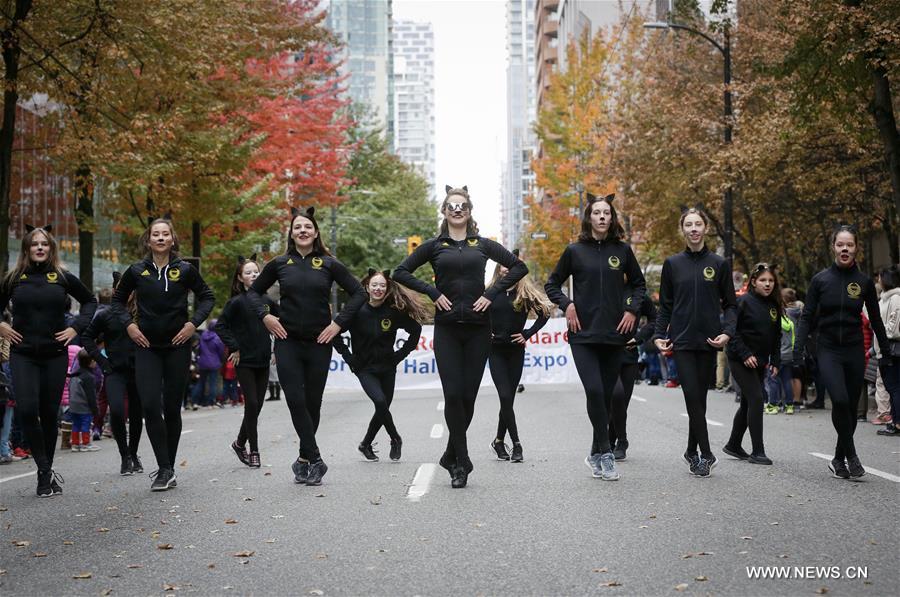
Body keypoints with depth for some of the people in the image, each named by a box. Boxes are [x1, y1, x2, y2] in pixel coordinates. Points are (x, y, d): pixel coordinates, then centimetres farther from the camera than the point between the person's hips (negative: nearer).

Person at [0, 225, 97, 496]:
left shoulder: (63, 277, 2)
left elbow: (90, 300, 15)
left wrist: (76, 327, 4)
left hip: (55, 354, 0)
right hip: (22, 355, 0)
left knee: (49, 414, 5)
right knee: (27, 410, -16)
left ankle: (46, 472, 18)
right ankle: (45, 471, -6)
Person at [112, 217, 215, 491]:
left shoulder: (185, 270, -1)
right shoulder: (136, 271, 1)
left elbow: (207, 297, 9)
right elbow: (118, 299, 15)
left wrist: (193, 323, -4)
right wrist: (128, 324, 1)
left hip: (177, 347, 0)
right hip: (147, 348, 1)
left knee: (172, 408, 4)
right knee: (150, 406, -12)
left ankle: (167, 468, 16)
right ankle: (165, 470, -8)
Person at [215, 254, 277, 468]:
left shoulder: (267, 301, 6)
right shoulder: (236, 302, -7)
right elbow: (220, 327, -8)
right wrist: (234, 348, -12)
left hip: (263, 362, 5)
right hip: (244, 362, -4)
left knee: (256, 406, 7)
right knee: (252, 404, -7)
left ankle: (240, 442, 25)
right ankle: (253, 451, 3)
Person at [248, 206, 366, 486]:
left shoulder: (329, 264, 1)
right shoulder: (279, 264, 5)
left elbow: (358, 293, 3)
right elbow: (253, 291, 16)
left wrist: (339, 322, -5)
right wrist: (264, 316, 0)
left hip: (319, 343, 0)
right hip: (287, 342, 0)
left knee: (312, 402, 5)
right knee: (295, 400, -10)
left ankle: (304, 458, 20)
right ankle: (315, 460, -4)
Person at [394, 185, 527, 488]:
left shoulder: (483, 245, 8)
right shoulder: (434, 246, 6)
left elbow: (519, 266, 11)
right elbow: (400, 272, 6)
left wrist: (492, 293, -1)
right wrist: (432, 292, -5)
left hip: (478, 328, 1)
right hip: (447, 328, -1)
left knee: (468, 395, 2)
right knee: (453, 394, -10)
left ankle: (451, 457, 18)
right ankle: (462, 461, 0)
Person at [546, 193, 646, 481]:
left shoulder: (622, 250, 6)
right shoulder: (574, 251, 2)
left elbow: (639, 283, 19)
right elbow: (552, 284, 11)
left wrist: (633, 309, 4)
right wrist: (567, 305, -5)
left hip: (614, 335, 2)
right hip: (583, 335, -2)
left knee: (606, 395, 6)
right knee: (594, 391, -17)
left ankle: (596, 455, 20)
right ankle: (605, 452, -6)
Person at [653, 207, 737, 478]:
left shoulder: (719, 264, 5)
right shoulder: (673, 263, 6)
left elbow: (730, 304, 7)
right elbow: (665, 305, 10)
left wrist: (727, 332, -9)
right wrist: (659, 335, -1)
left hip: (708, 342, 1)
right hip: (682, 341, -1)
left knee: (699, 397, 6)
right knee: (692, 395, -9)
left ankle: (692, 451, 20)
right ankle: (706, 454, -5)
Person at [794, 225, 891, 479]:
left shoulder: (865, 282, 2)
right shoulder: (820, 279, -1)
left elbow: (876, 320, 10)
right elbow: (807, 317, 1)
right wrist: (799, 349, -8)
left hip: (854, 351, 2)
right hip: (828, 350, -2)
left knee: (851, 407, 4)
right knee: (840, 400, -21)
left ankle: (839, 460, 19)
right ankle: (851, 456, -8)